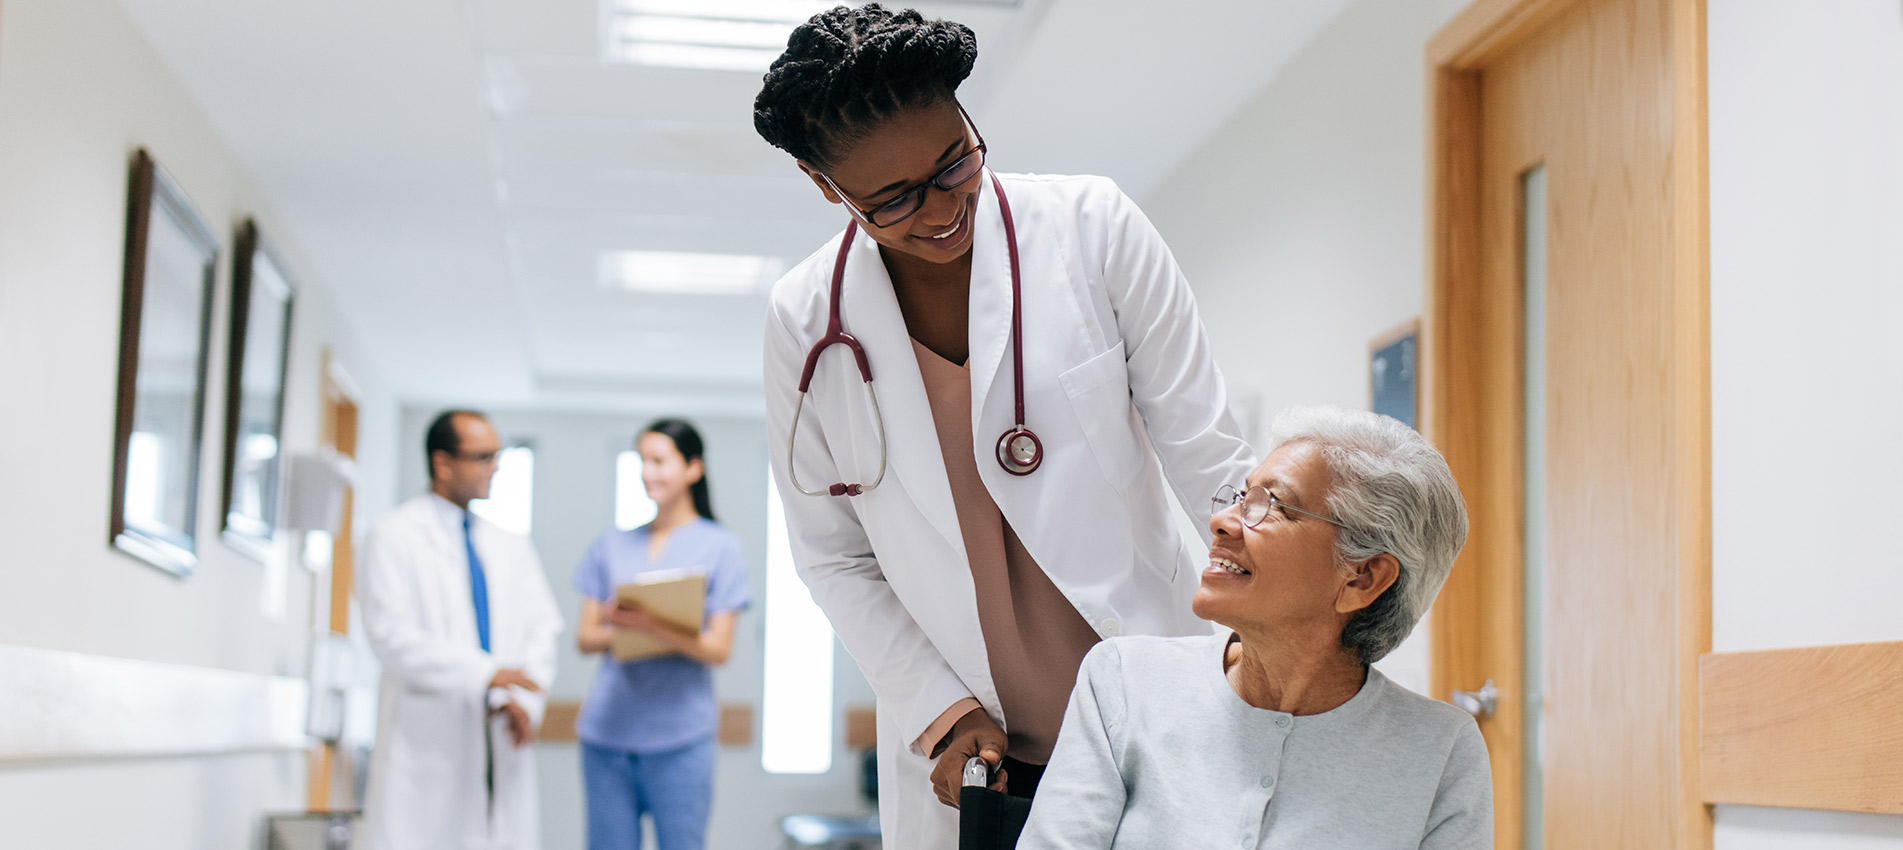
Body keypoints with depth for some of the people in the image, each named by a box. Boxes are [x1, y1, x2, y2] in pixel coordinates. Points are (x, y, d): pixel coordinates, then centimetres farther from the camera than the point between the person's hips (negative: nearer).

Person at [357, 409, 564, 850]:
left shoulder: (510, 546, 18)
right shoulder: (394, 538, 1)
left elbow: (541, 630, 13)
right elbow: (392, 635, -10)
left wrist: (524, 701, -6)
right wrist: (483, 673, -18)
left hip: (500, 742, 5)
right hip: (428, 743, -5)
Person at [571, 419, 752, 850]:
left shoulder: (719, 546, 3)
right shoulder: (613, 544, 14)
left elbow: (719, 649, -4)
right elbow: (585, 636, 12)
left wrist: (654, 626, -20)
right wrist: (615, 631, -12)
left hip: (679, 736, -3)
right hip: (607, 729, 3)